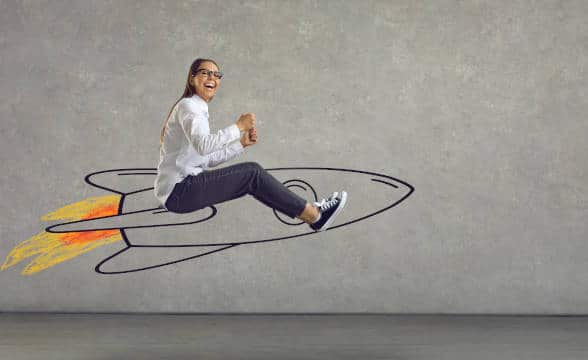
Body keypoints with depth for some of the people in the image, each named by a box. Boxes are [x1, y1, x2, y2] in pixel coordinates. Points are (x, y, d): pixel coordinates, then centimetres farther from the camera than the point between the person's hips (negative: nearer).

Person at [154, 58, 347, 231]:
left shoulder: (198, 108, 19)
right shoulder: (188, 106, -11)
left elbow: (206, 159, 13)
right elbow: (202, 145, -30)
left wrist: (241, 143, 4)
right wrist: (239, 126, -26)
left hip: (181, 188, 9)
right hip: (177, 191, -9)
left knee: (252, 172, 0)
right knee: (252, 173, -13)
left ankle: (310, 211, 4)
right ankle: (314, 216, -7)